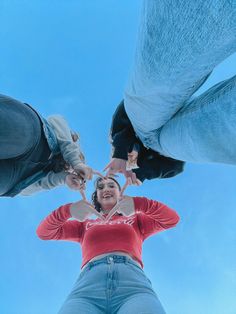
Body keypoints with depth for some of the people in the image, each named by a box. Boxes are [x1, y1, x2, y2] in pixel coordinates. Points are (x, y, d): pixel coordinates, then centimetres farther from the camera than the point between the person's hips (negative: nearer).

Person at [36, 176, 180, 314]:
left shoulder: (135, 220, 31)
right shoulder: (85, 224, 33)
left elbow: (172, 219, 17)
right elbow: (44, 232, 24)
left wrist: (139, 204, 1)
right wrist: (68, 210, 3)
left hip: (133, 279, 0)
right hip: (88, 283, 1)